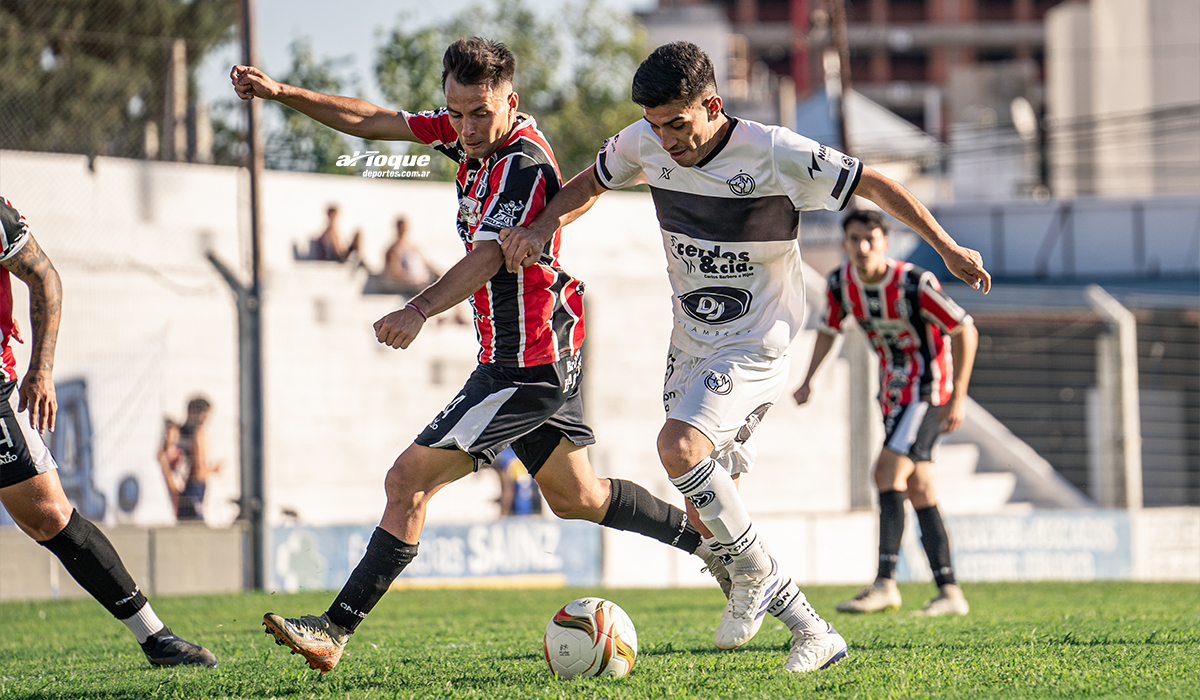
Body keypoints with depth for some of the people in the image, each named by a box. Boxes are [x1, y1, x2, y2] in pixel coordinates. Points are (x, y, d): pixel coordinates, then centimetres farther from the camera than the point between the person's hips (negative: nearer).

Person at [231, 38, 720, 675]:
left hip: (527, 368, -10)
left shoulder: (523, 165, -22)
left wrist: (420, 310, -51)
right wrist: (281, 93, 1)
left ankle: (336, 630, -12)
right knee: (573, 497, 23)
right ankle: (708, 539, 33)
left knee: (409, 479, -12)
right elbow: (373, 123, 10)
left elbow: (487, 258, -36)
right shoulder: (468, 133, 4)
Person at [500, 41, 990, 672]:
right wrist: (541, 227, -4)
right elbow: (590, 183, 15)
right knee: (703, 516, 5)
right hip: (690, 343, 7)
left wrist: (948, 248, -13)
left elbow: (873, 184, -12)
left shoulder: (773, 154, -20)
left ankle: (756, 574, -9)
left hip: (755, 345, -7)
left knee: (678, 446, -30)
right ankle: (812, 634, 14)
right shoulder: (645, 145, -4)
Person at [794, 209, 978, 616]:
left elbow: (965, 331, -15)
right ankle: (949, 593, 6)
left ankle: (884, 583, -22)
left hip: (927, 387, -7)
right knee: (919, 490, 4)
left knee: (888, 472, -20)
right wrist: (808, 380, 6)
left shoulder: (914, 283, -21)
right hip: (893, 393, 7)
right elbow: (829, 329, 17)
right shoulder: (841, 283, -3)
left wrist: (958, 399, -17)